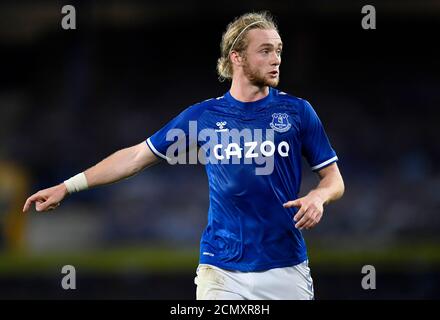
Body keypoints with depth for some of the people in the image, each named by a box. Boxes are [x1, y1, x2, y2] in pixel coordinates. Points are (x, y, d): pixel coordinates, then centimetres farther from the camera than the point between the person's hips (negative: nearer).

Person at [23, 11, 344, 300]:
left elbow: (334, 178, 7)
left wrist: (318, 197, -17)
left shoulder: (298, 111, 2)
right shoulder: (203, 116, 4)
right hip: (221, 269, 0)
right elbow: (137, 156, 11)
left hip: (286, 269, 0)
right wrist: (68, 187, 9)